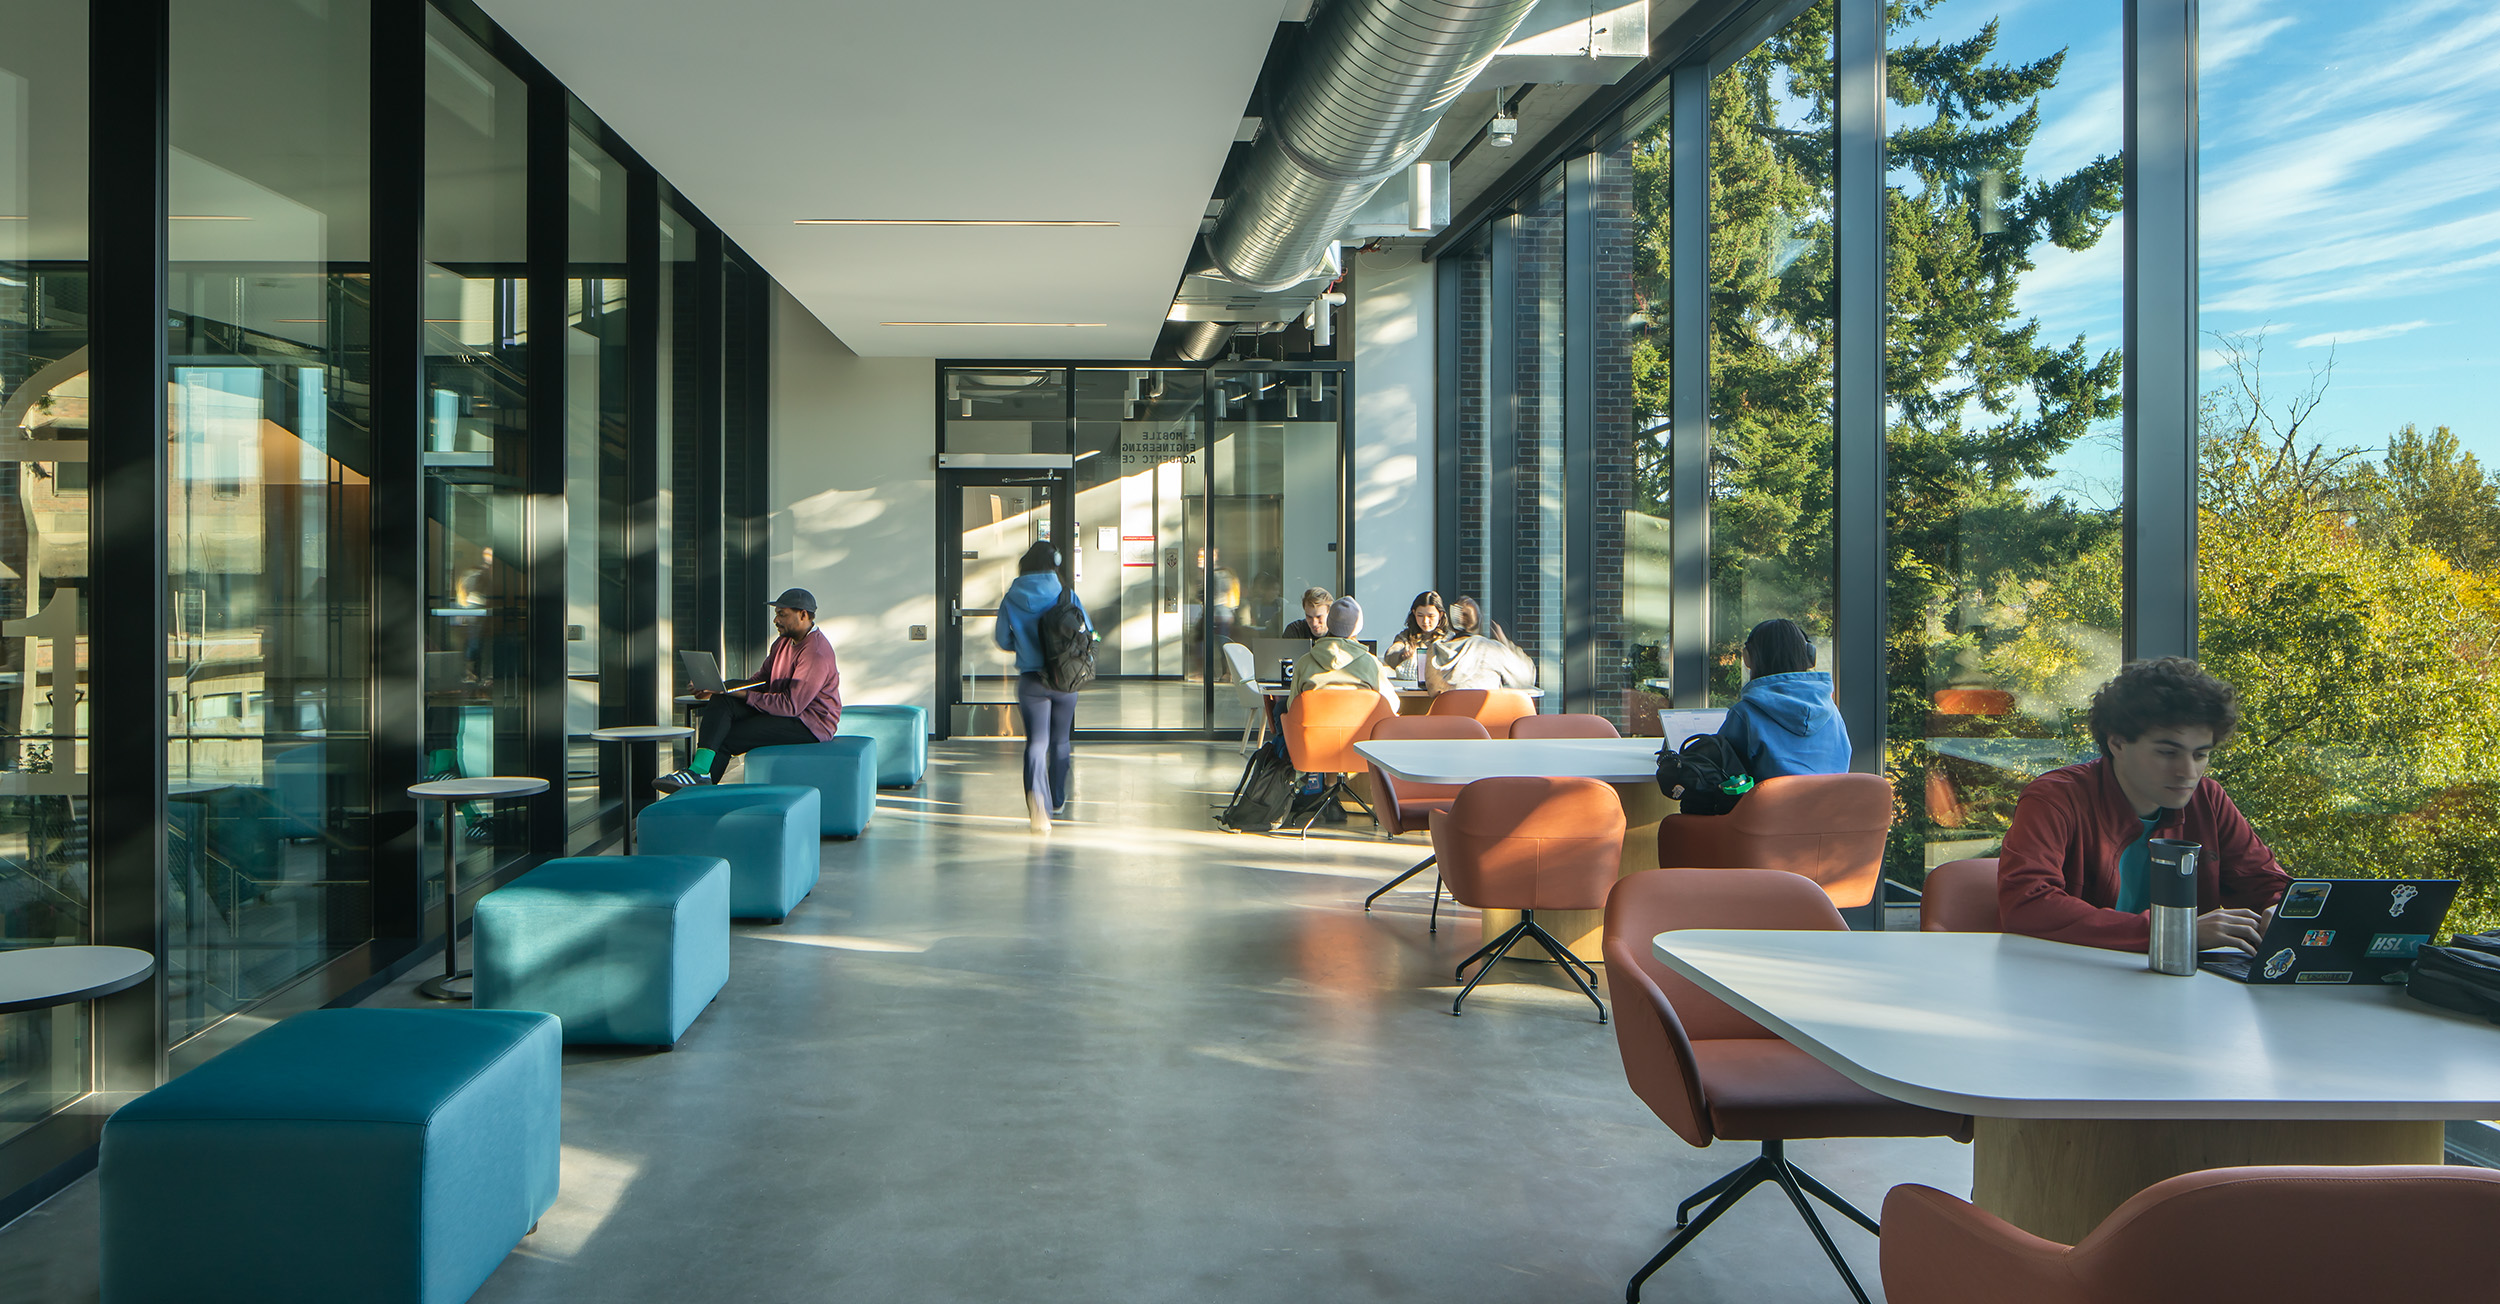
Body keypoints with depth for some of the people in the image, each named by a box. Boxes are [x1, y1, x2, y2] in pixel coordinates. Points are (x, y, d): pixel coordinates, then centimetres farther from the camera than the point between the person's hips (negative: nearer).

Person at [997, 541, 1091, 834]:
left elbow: (1003, 640, 4)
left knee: (1036, 742, -3)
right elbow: (1087, 632, 1)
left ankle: (1037, 797, -29)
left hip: (1030, 679, 0)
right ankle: (1057, 800, 30)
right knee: (1060, 741, 17)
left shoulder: (1011, 600, -2)